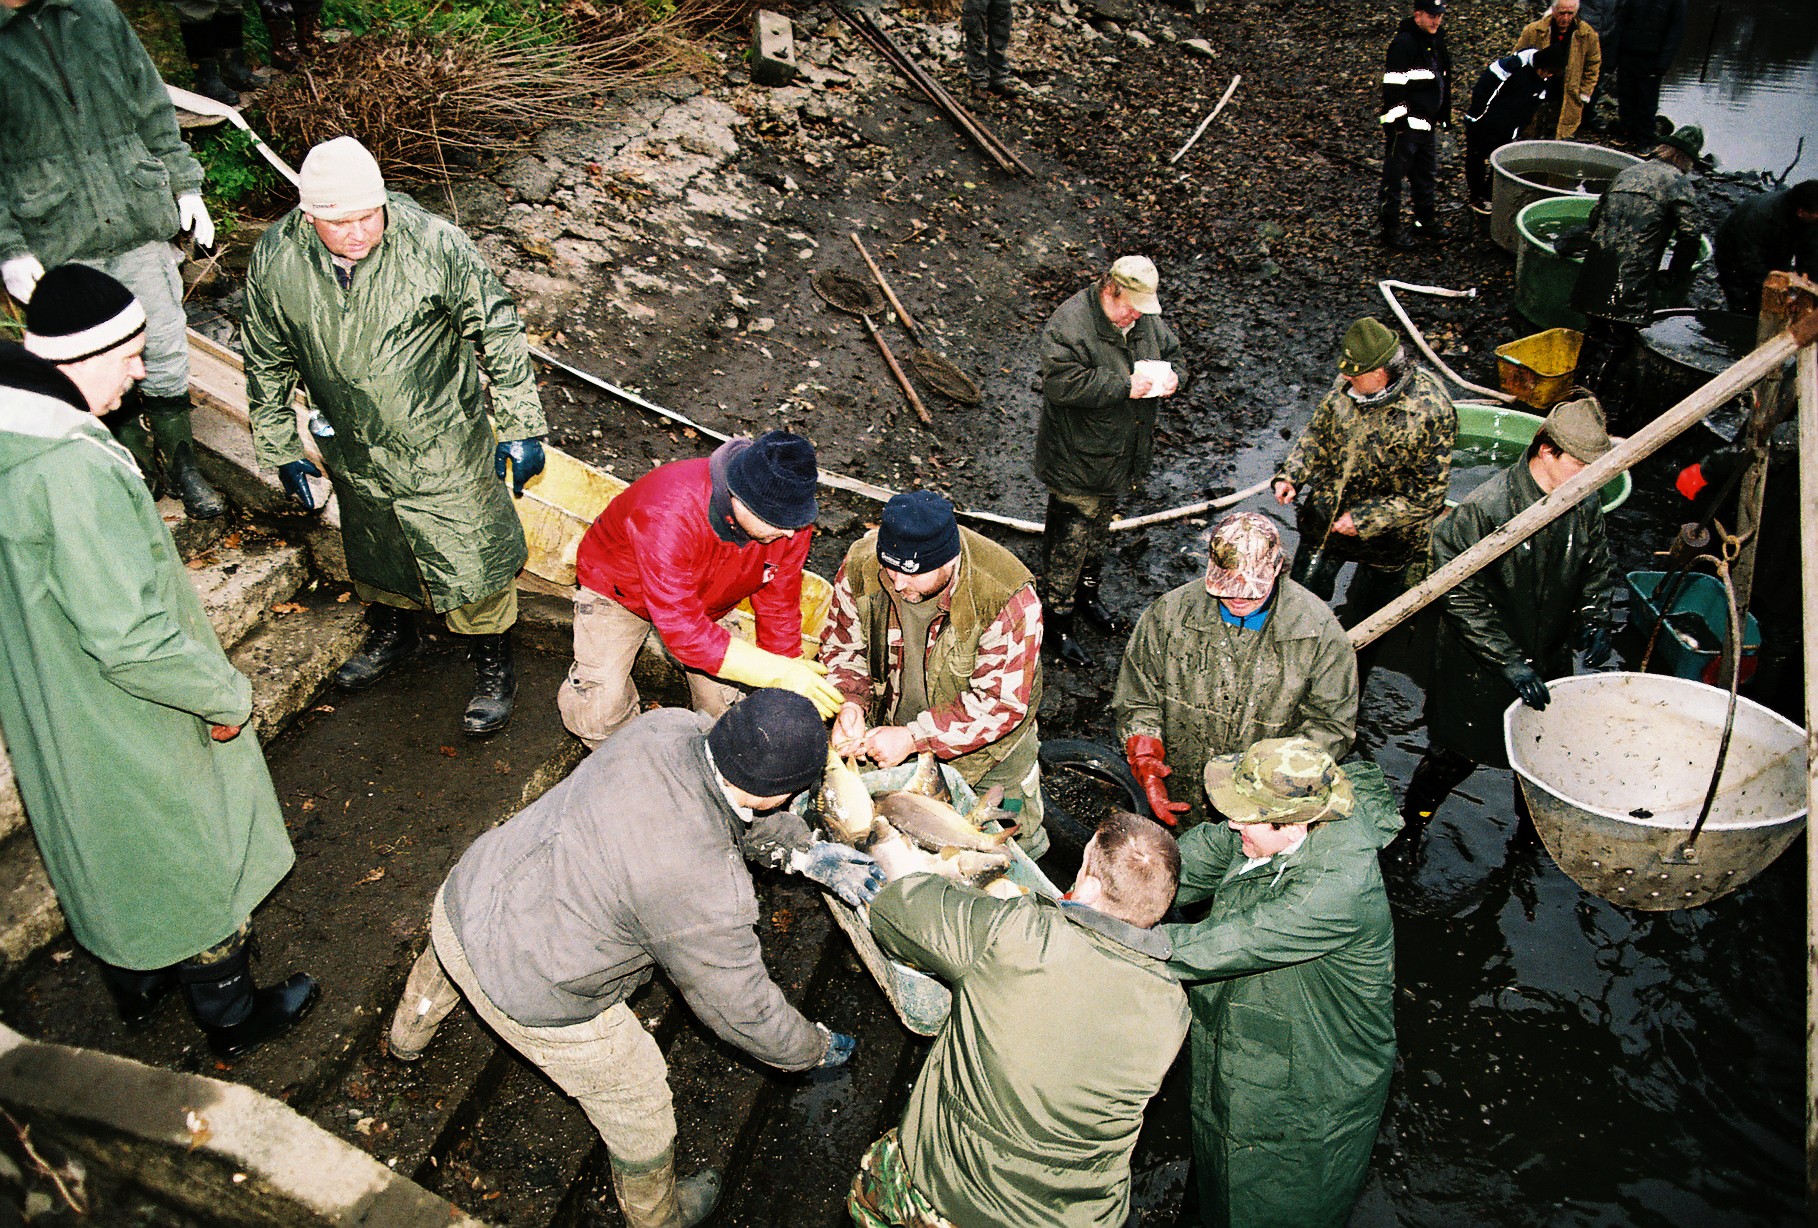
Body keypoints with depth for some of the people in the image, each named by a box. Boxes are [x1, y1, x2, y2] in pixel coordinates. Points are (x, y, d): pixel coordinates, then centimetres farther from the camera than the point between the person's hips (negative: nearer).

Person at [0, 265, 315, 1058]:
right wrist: (227, 695, -20)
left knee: (103, 859, 28)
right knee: (197, 869, 14)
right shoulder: (73, 472, -34)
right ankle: (230, 1016, 35)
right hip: (126, 732, -9)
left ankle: (137, 988, 51)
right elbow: (131, 638, -34)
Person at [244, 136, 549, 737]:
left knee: (471, 558, 7)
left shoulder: (434, 244, -23)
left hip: (443, 449, -3)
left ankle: (494, 665, 31)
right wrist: (281, 450, 9)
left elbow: (498, 333, -11)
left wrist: (521, 428, -8)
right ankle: (390, 633, 54)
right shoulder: (274, 260, -13)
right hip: (354, 455, 4)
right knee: (373, 552, 25)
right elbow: (268, 364, 3)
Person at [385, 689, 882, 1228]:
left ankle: (408, 1036, 78)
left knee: (442, 966, 43)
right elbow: (743, 1010, -17)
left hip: (462, 893, 7)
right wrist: (819, 1049, 1)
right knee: (637, 1103, 22)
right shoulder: (703, 889, -34)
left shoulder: (667, 726, -18)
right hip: (530, 998, -6)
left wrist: (808, 851, 5)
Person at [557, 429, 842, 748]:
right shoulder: (667, 515, -47)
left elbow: (778, 606, -14)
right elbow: (682, 631, -45)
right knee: (597, 713, -14)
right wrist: (779, 673, -48)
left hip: (706, 602, 4)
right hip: (620, 589, -4)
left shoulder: (789, 516, -29)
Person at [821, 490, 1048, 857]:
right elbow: (841, 644, -6)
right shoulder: (861, 566, -22)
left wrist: (914, 738, -33)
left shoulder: (1008, 599, -34)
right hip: (886, 722, 3)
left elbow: (1001, 703, -29)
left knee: (1016, 841, 7)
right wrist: (850, 703, -25)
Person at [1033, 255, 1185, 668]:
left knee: (1099, 529, 26)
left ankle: (1087, 592, 48)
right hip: (1076, 462, -8)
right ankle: (1055, 624, 14)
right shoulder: (1069, 324, -23)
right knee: (1069, 541, 0)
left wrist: (1170, 377, -8)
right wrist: (1125, 386, -31)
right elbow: (1064, 383, -33)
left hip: (1121, 458, 8)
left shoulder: (1147, 319, 2)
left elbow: (1170, 352, 17)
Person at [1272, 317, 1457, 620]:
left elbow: (1427, 492, -21)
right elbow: (1318, 434, 6)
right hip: (1325, 520, 4)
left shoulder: (1431, 412, -25)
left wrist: (1364, 519, -23)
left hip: (1387, 535, -4)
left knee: (1367, 612, 13)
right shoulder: (1346, 385, -9)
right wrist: (1291, 476, -10)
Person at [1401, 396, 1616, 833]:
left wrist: (1594, 621, -7)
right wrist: (1510, 661, -25)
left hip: (1548, 665, 6)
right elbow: (1463, 599, -22)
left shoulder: (1586, 505, -6)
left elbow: (1597, 569, 12)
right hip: (1479, 670, -5)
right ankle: (1408, 828, 33)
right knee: (1453, 758, 7)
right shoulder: (1482, 510, -25)